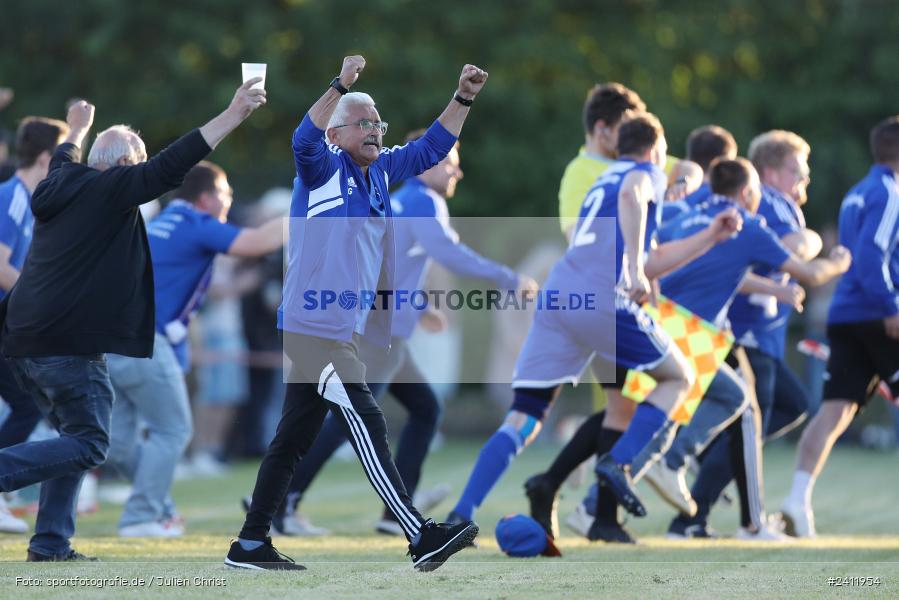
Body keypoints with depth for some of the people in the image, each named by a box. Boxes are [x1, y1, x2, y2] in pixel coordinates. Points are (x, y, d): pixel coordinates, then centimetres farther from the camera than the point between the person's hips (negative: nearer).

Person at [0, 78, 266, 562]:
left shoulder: (61, 186, 16)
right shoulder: (111, 189, -7)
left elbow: (63, 162, 40)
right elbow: (172, 163, -13)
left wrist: (78, 130, 62)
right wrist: (233, 115, -10)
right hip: (70, 342, -9)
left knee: (76, 435, 17)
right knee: (87, 445, -6)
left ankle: (50, 544, 10)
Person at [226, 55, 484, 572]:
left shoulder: (381, 171, 15)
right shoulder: (324, 169, -7)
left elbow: (431, 149, 24)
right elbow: (304, 141, -28)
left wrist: (463, 99, 12)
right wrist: (340, 87, -39)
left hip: (343, 330, 9)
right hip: (314, 329, -9)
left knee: (294, 438, 11)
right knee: (366, 425, -12)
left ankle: (251, 544, 16)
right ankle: (421, 539, -16)